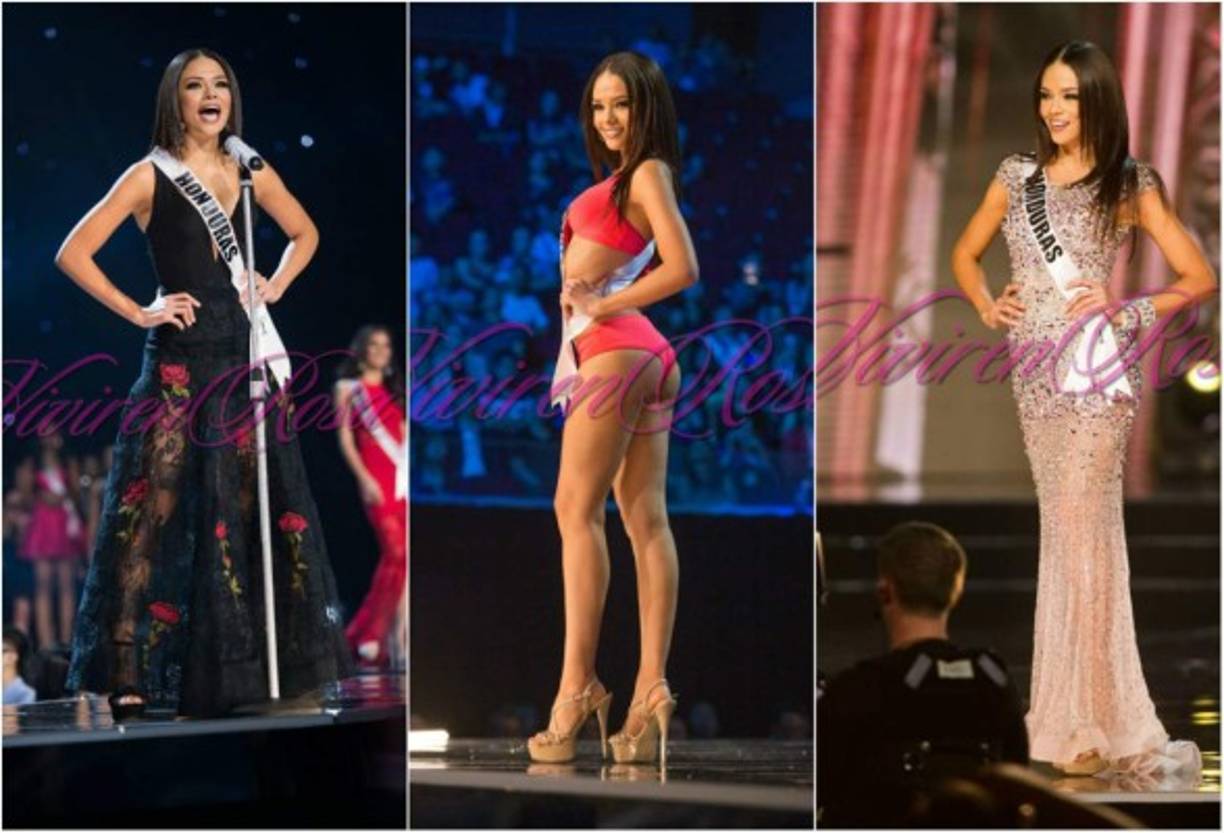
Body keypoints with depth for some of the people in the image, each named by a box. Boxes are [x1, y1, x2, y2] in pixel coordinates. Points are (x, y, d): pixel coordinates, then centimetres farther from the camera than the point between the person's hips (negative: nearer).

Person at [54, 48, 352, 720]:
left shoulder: (252, 175, 10)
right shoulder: (150, 177, -2)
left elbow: (305, 234, 27)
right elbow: (73, 254, -6)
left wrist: (276, 287, 10)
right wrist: (138, 313, -9)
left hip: (246, 357, 5)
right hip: (179, 363, -5)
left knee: (263, 513, 4)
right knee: (152, 513, -7)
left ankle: (250, 666, 12)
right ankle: (128, 674, -7)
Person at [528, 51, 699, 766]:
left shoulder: (647, 173, -7)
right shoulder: (630, 178, 21)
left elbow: (682, 268, -18)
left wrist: (604, 305, -11)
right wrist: (595, 299, 2)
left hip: (613, 347, -10)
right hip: (646, 356, 10)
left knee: (578, 509, -11)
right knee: (646, 520, 2)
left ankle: (577, 686, -17)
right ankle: (651, 693, -2)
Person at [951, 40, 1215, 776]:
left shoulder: (1129, 184, -3)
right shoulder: (1017, 176, 11)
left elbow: (1201, 278, -3)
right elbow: (966, 254, 24)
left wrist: (1125, 312, -12)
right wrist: (987, 306, 6)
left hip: (1095, 365, -6)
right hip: (1034, 370, 6)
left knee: (1081, 527, -9)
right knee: (1063, 528, 10)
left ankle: (1092, 721, -4)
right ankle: (1075, 711, 16)